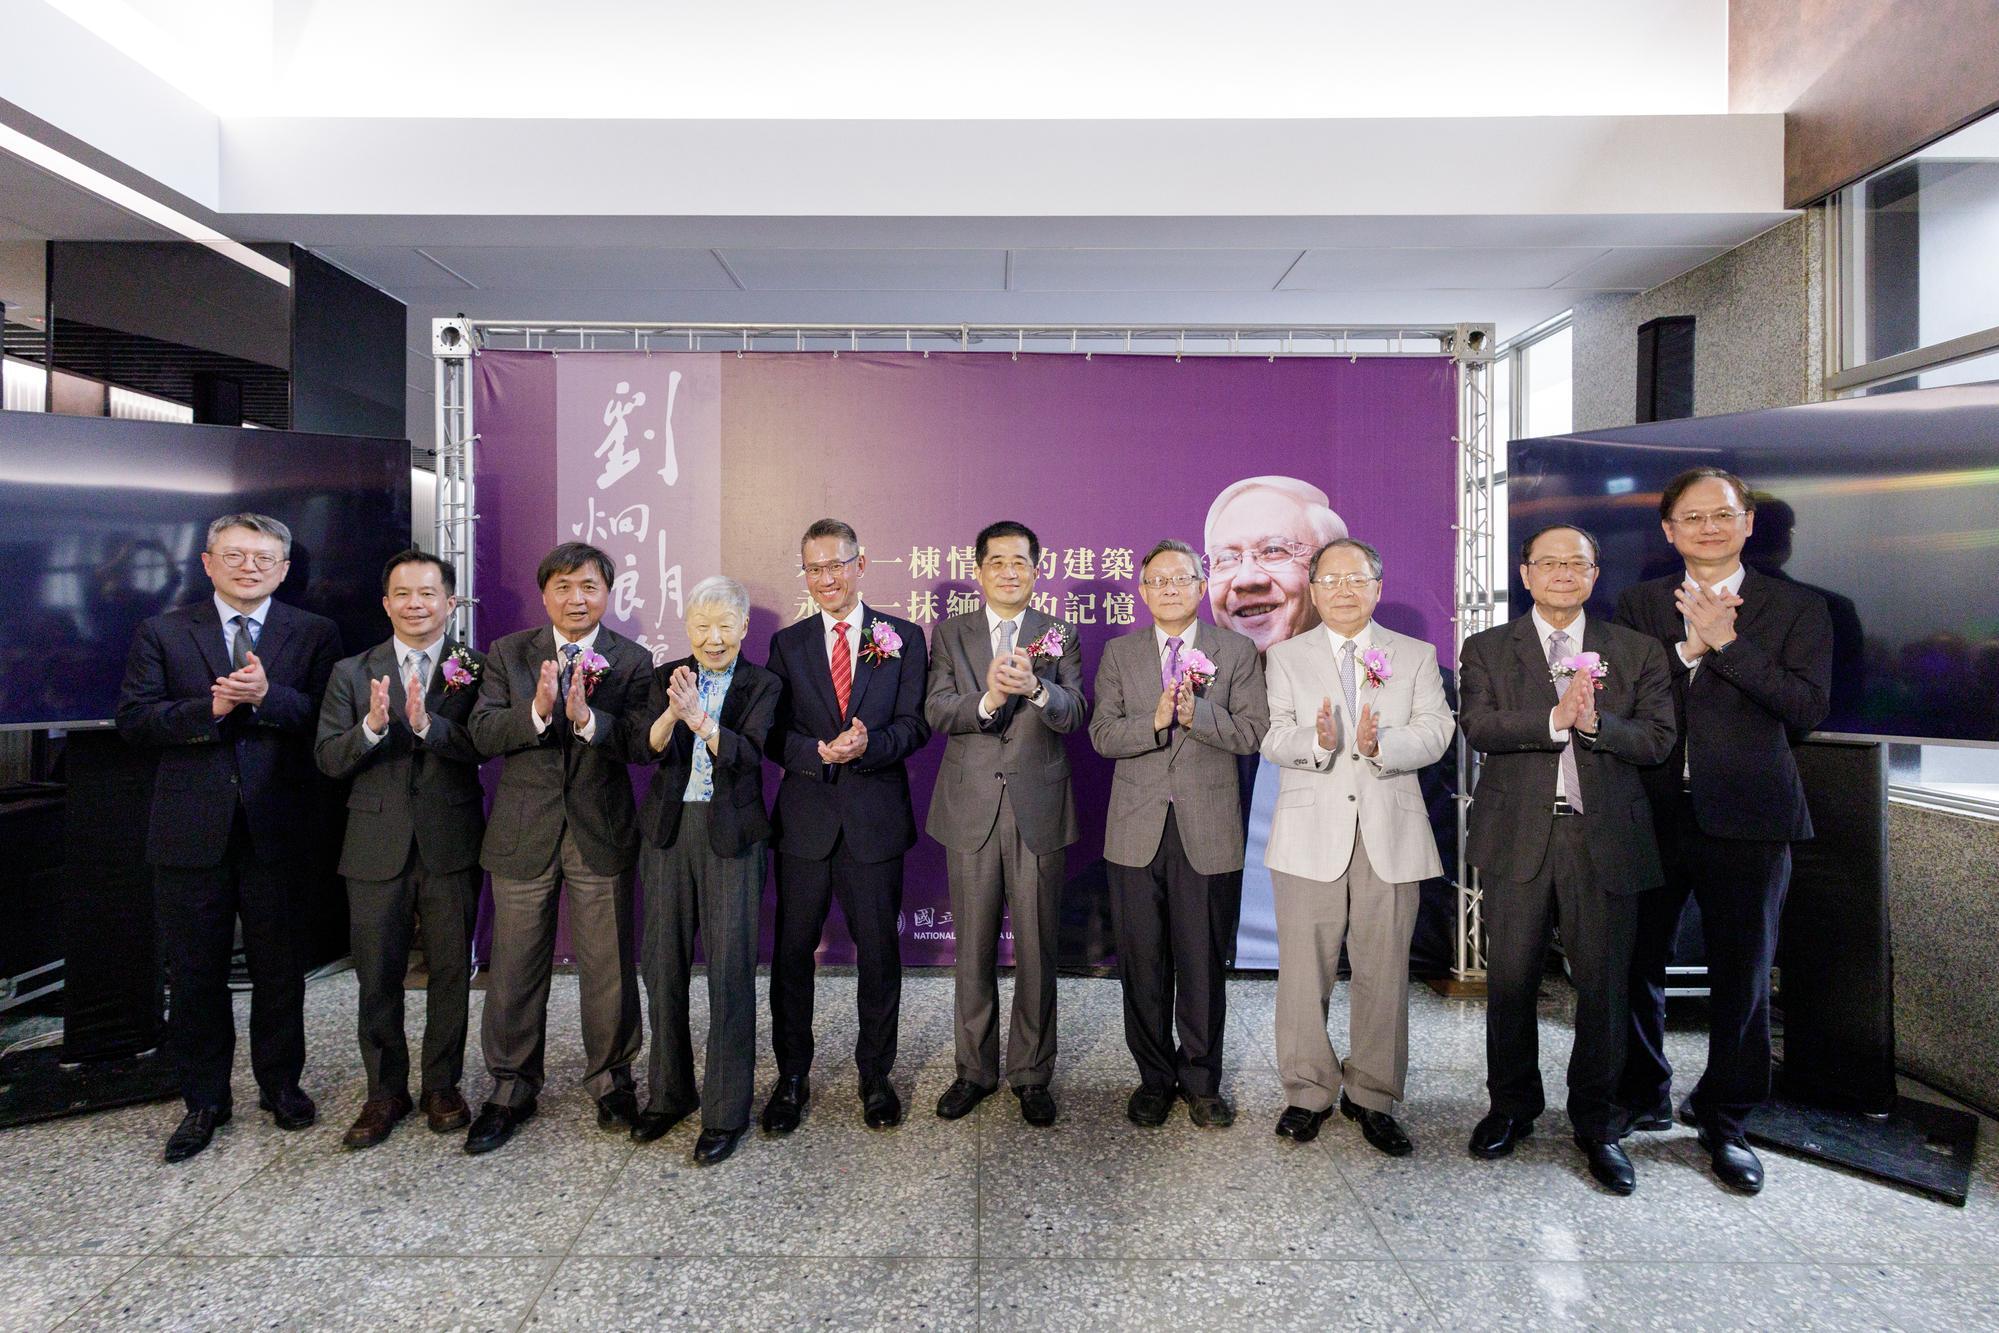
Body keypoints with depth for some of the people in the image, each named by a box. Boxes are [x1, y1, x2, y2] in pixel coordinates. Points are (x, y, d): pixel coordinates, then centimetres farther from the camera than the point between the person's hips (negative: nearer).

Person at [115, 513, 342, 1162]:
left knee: (280, 967, 12)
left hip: (277, 832, -1)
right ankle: (204, 1101, 28)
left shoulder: (315, 635, 2)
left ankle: (281, 1084, 30)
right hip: (190, 833, 1)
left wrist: (268, 696, -23)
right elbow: (133, 719, -3)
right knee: (196, 973, 11)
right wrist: (208, 708, -19)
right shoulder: (162, 632, 6)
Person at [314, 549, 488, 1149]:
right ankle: (385, 1092, 29)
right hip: (377, 847, 2)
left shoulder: (475, 669, -1)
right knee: (377, 977, 11)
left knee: (450, 973, 9)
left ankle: (442, 1086, 27)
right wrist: (372, 725, -20)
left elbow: (482, 748, -14)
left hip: (450, 845, -2)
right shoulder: (351, 673, 6)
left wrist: (427, 723, -30)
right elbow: (328, 760, -1)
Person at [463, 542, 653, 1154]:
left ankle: (610, 1078, 29)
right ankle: (512, 1088, 31)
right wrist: (537, 711, -25)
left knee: (608, 967, 9)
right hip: (524, 833, 1)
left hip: (602, 833, -1)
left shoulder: (632, 661, -1)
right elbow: (483, 732, -8)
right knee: (516, 967, 12)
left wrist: (588, 717, -29)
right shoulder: (507, 653, 3)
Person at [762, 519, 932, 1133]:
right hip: (805, 818, 1)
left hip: (876, 817, -1)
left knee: (879, 952, 9)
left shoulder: (904, 638, 3)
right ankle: (791, 1078, 28)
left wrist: (867, 745, -22)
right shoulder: (787, 643, 7)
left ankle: (876, 1075, 28)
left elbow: (915, 724, -3)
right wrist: (821, 752, -18)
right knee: (792, 951, 9)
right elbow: (772, 733, 1)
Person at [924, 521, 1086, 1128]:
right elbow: (936, 712, -8)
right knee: (974, 949, 13)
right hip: (971, 810, 1)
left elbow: (1075, 714, -10)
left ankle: (1031, 1073, 26)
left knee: (1037, 949, 8)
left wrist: (1036, 688, -32)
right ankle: (975, 1069, 30)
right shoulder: (950, 635, 6)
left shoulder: (1061, 636, 4)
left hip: (1038, 809, 0)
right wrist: (987, 699, -28)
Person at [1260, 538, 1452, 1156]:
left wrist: (1380, 745, -23)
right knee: (1304, 969, 5)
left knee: (1383, 971, 7)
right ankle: (1309, 1091, 21)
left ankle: (1372, 1097, 23)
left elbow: (1435, 731, -3)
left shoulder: (1417, 655, 10)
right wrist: (1317, 741, -25)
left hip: (1389, 832, 1)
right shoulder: (1285, 656, 8)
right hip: (1311, 832, -1)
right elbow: (1273, 739, -3)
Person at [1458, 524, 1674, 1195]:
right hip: (1518, 837, 0)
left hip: (1605, 840, 1)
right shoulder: (1487, 650, 6)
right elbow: (1477, 726, -9)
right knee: (1509, 982, 8)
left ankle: (1595, 1122, 27)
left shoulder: (1637, 652, 9)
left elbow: (1657, 739, -1)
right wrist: (1555, 719, -22)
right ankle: (1511, 1106, 28)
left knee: (1603, 986, 8)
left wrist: (1594, 722, -18)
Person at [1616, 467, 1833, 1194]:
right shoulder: (1638, 604, 6)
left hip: (1744, 817, -1)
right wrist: (1688, 647, -15)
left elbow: (1808, 707, -11)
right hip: (1649, 814, 2)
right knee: (1636, 963, 11)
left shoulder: (1797, 608, 2)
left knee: (1741, 975, 9)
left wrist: (1725, 641, -16)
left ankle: (1722, 1117, 28)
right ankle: (1642, 1095, 32)